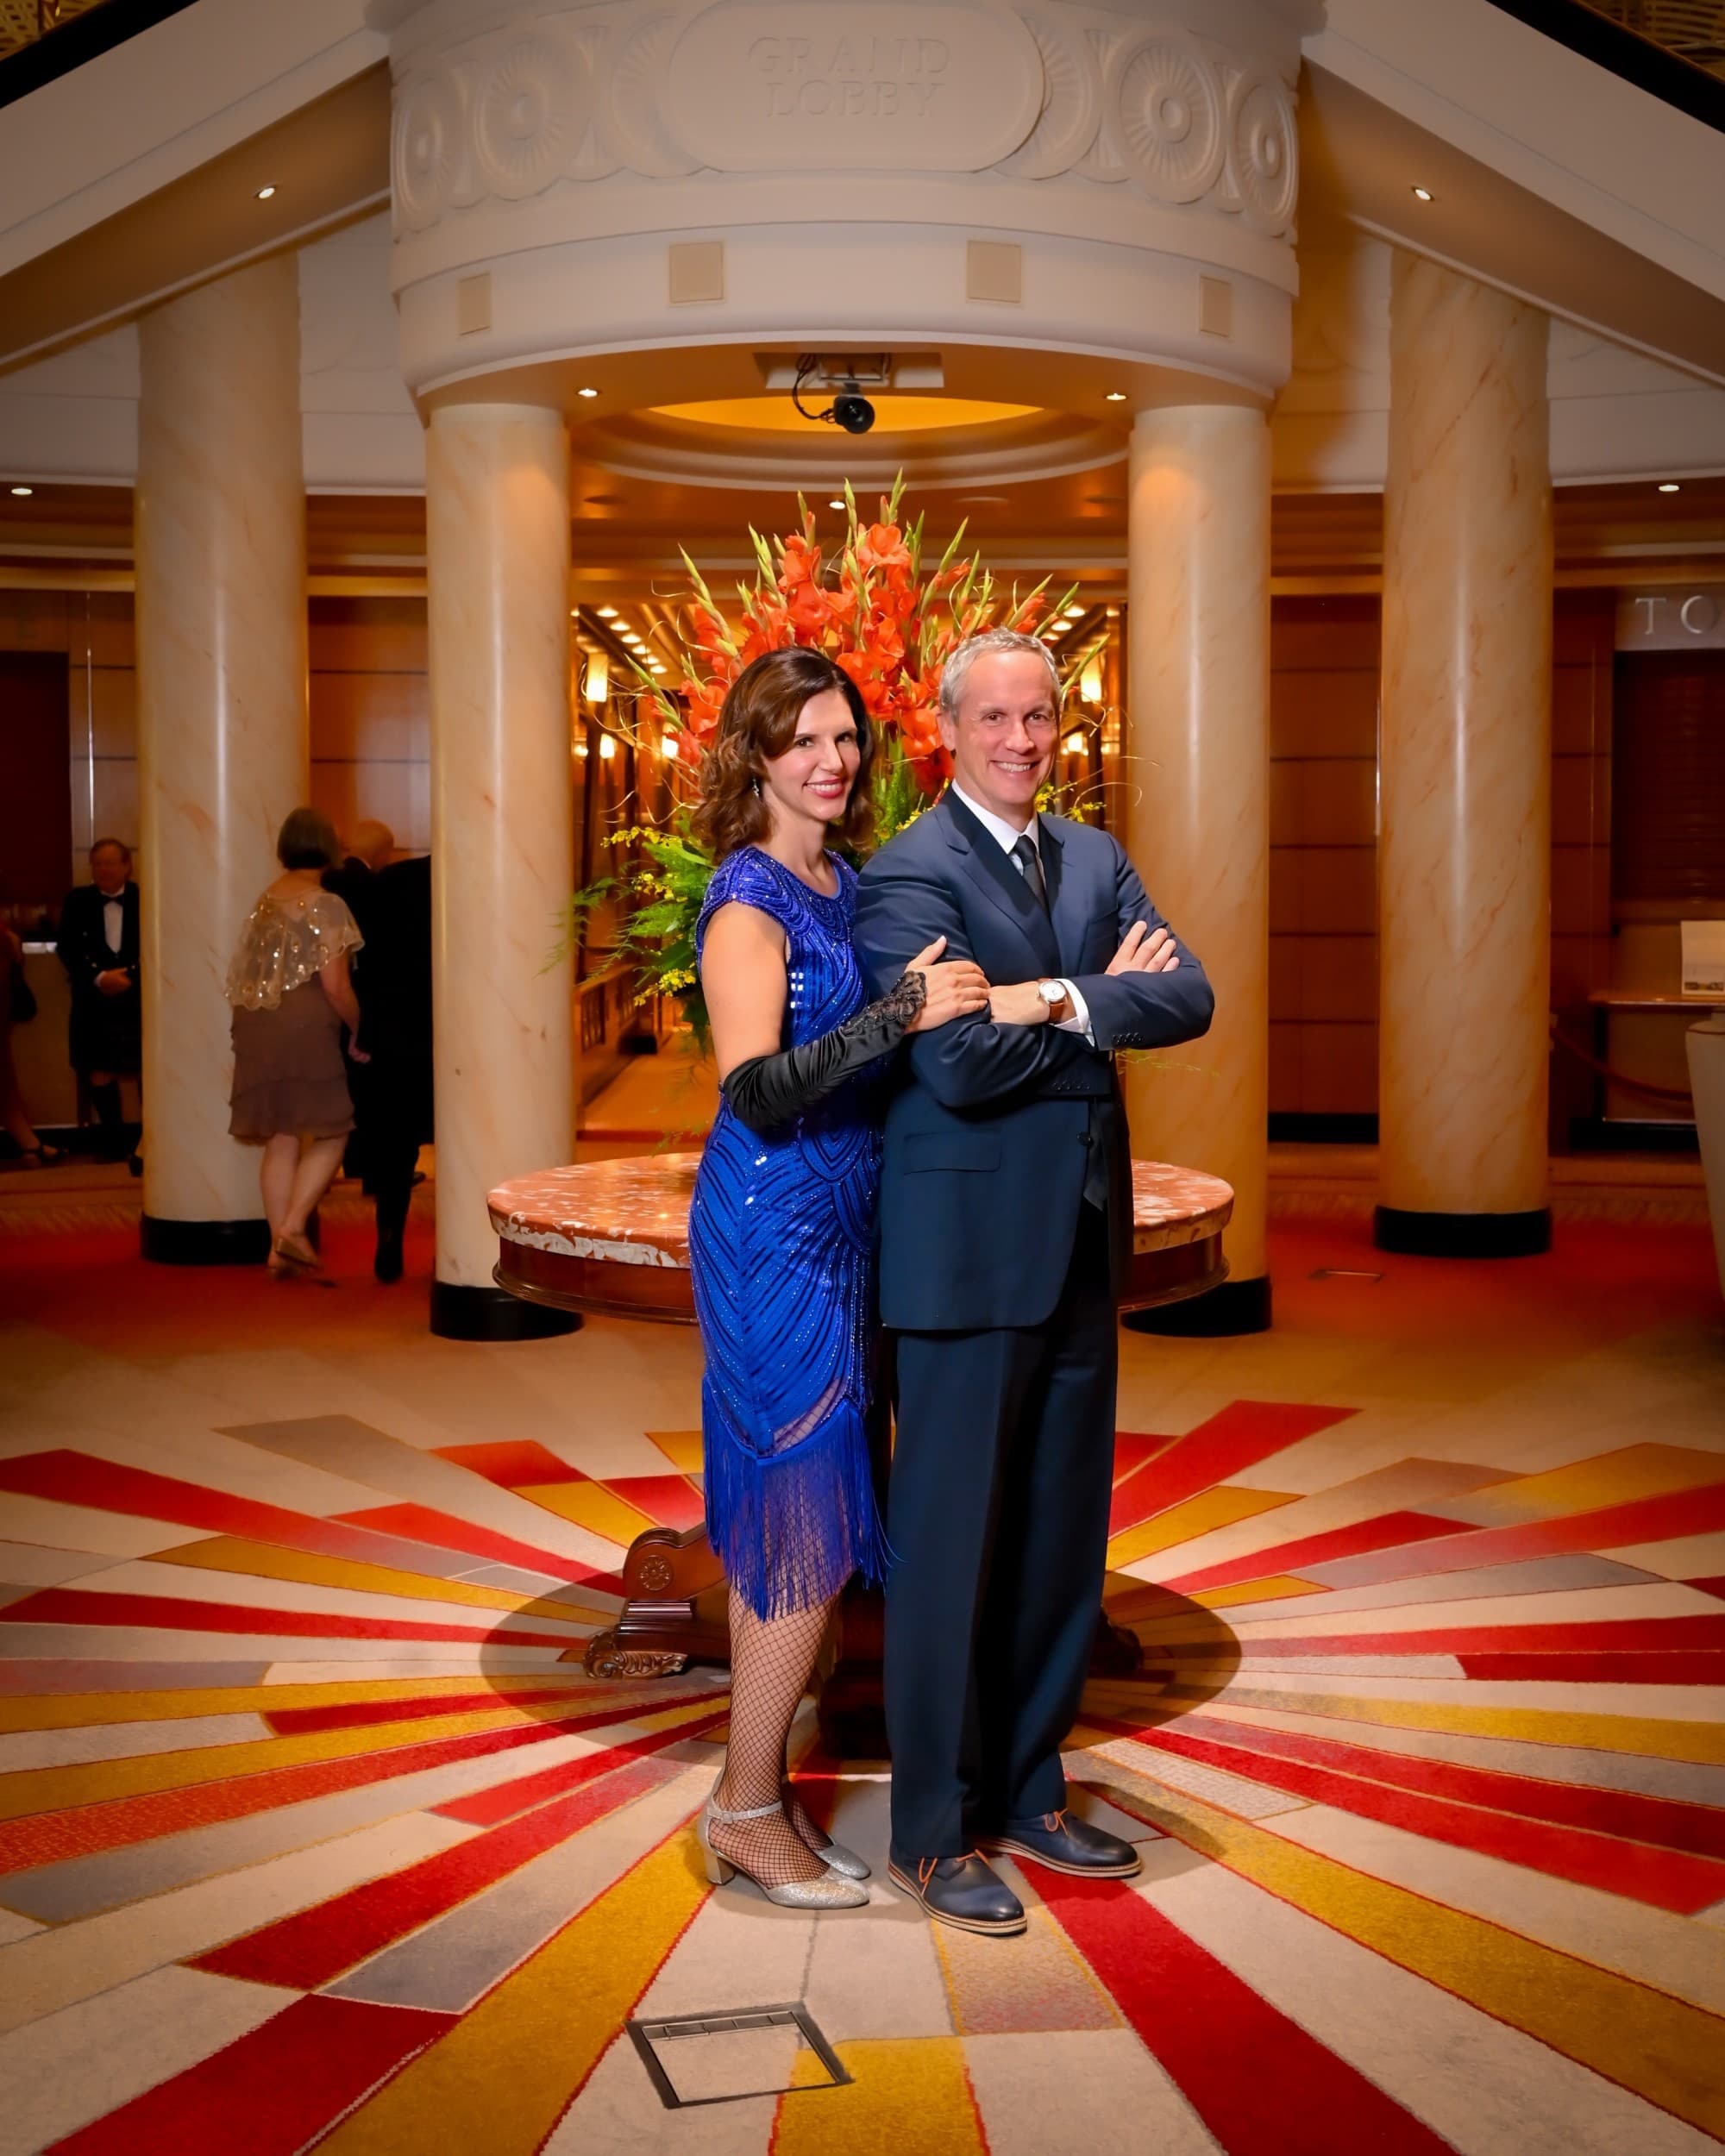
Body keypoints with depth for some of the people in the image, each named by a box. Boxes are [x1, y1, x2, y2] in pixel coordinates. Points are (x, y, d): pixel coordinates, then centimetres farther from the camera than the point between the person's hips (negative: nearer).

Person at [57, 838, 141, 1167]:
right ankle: (114, 1140, 15)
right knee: (98, 1068, 3)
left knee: (148, 1067, -3)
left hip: (138, 997, -2)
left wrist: (129, 975, -15)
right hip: (94, 999, 2)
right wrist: (99, 977, -14)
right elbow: (68, 949, 0)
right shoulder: (77, 901, 4)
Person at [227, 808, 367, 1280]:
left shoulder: (265, 901, 11)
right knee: (331, 1133, 2)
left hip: (257, 1029, 7)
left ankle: (280, 1248, 10)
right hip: (306, 1029, -7)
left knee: (281, 1140, 10)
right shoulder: (327, 906, -10)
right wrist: (357, 1029, -2)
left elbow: (246, 976, 16)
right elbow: (335, 986, -15)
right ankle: (292, 1227, -11)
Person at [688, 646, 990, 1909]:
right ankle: (750, 1808, 10)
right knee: (809, 1522, -3)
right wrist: (903, 1010, -29)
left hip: (835, 1226, 8)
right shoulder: (748, 902, -14)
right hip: (775, 1228, -8)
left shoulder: (847, 887, 11)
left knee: (783, 1525, 13)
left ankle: (758, 1794, 23)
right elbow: (758, 1089, -25)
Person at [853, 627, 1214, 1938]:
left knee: (1063, 1533, 14)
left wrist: (1057, 1003, -18)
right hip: (970, 1249, -7)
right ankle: (934, 1832, 13)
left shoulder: (1096, 860, 12)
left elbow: (1187, 998, -3)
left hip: (1081, 1242, 7)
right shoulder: (910, 874, -10)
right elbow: (959, 1065, -21)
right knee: (952, 1538, 1)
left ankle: (1027, 1791, 29)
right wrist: (1102, 998, -8)